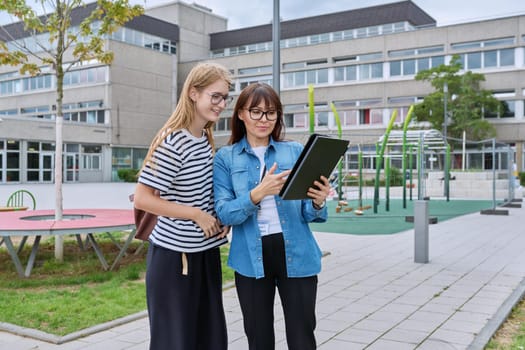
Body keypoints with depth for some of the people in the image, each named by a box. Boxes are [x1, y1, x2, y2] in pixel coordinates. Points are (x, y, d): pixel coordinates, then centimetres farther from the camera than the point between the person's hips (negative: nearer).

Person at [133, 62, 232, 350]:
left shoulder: (206, 138, 6)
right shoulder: (172, 142, -18)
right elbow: (142, 198, -19)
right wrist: (196, 215, -17)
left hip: (205, 251, 8)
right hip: (174, 255, -8)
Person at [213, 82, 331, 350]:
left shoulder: (296, 151, 4)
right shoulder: (225, 157, 3)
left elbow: (307, 214, 4)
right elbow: (224, 213, -9)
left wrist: (318, 202, -19)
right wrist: (258, 193, -25)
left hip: (297, 255, 0)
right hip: (251, 258, 0)